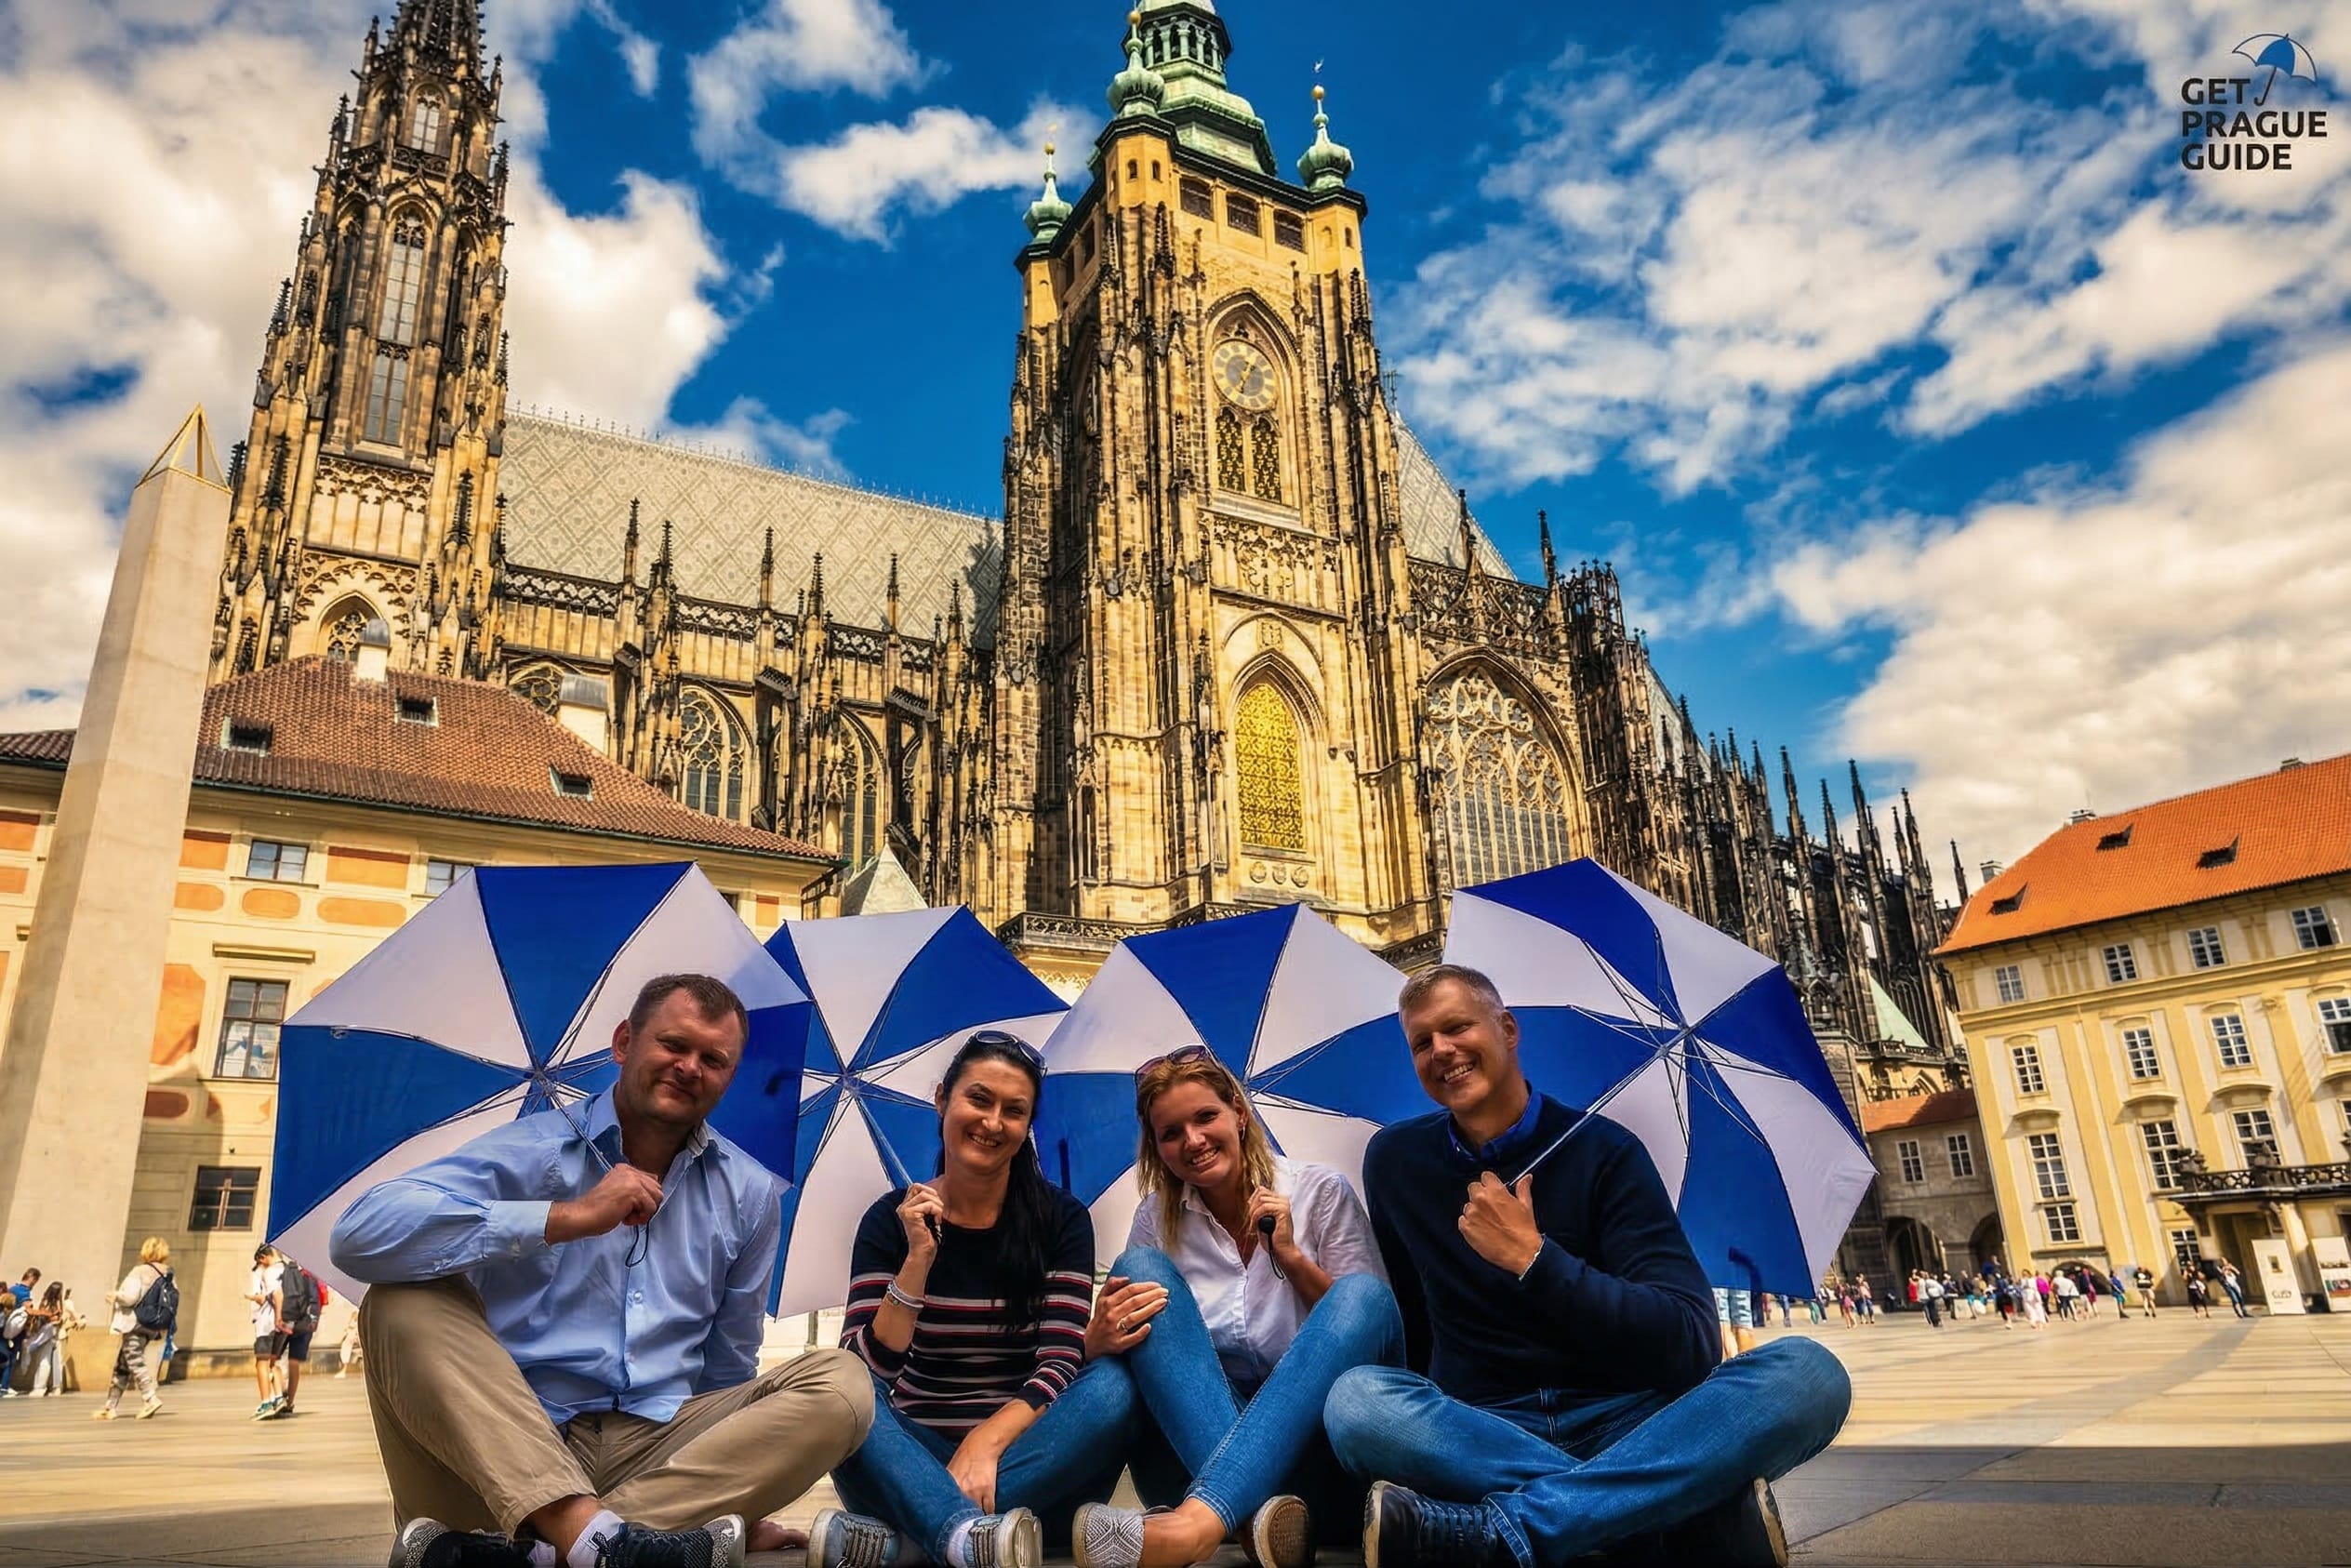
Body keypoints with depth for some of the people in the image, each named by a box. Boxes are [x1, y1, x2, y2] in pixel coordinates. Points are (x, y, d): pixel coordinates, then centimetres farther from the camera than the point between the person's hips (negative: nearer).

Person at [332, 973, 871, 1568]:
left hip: (660, 1450, 3)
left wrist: (743, 1497, 14)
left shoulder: (752, 1194, 10)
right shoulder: (535, 1149, 0)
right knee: (406, 1303, -23)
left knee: (839, 1384, -19)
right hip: (507, 1442, -2)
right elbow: (358, 1235, -16)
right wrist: (569, 1217, -21)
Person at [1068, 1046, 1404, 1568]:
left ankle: (1200, 1521, -46)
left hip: (1312, 1433, -1)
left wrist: (1291, 1256, -13)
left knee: (1363, 1293, -28)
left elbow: (1367, 1314, 1)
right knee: (1140, 1268, -18)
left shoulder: (1321, 1190, 2)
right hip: (1196, 1439, 2)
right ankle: (1254, 1511, -38)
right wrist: (1100, 1339, -21)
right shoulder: (1157, 1218, 8)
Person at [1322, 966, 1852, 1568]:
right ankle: (1701, 1515, -26)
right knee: (1356, 1398, -32)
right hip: (1476, 1435, 1)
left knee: (1806, 1371, -26)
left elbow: (1693, 1345, -13)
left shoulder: (1601, 1150, -2)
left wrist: (1534, 1259, -20)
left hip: (1626, 1425, 0)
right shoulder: (1394, 1159, 6)